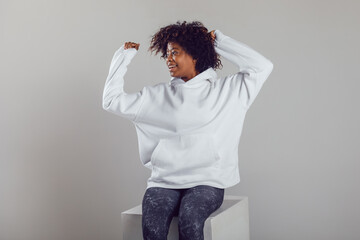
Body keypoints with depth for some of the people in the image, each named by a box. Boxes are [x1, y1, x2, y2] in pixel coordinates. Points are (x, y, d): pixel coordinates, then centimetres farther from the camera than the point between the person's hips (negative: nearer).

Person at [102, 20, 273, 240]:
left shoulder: (225, 90, 10)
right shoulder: (158, 96, 16)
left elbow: (262, 66, 4)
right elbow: (111, 100, 17)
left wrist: (218, 40, 8)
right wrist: (124, 56, 20)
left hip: (207, 182, -1)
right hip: (164, 181, 2)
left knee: (189, 221, -34)